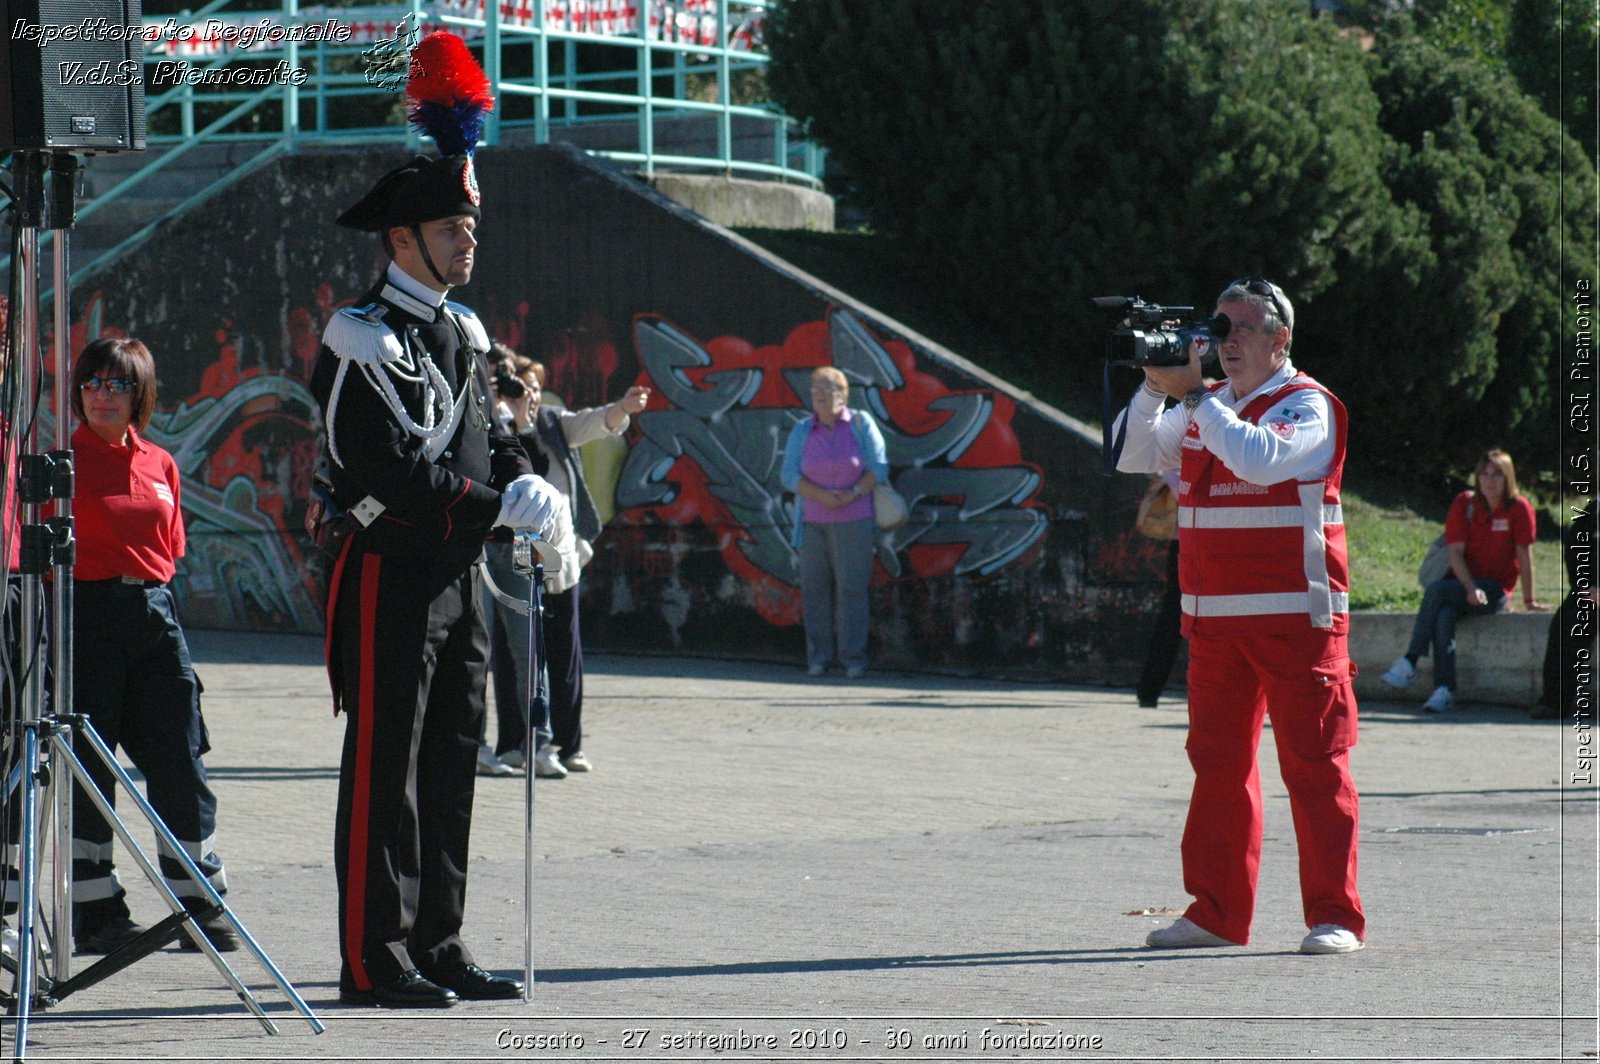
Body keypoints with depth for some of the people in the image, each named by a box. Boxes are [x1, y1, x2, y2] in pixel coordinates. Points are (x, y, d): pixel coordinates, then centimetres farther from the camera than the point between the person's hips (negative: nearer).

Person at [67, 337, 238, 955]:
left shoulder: (159, 465, 13)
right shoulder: (64, 461, -2)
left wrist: (154, 593, 9)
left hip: (156, 614, 4)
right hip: (87, 611, -4)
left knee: (180, 763, 4)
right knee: (88, 768, -1)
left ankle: (202, 908, 12)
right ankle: (96, 912, 7)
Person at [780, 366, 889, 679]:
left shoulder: (860, 424, -1)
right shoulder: (803, 430, 3)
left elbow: (878, 468, -1)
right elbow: (789, 475, -2)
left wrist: (854, 493, -17)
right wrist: (822, 496, -17)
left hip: (853, 521, -2)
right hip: (813, 521, 2)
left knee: (852, 588, -6)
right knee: (814, 588, 0)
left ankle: (854, 657, -3)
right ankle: (818, 656, 6)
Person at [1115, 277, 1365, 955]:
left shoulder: (1307, 406, -4)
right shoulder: (1204, 409, 16)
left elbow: (1261, 460, -22)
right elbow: (1135, 457, 11)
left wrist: (1194, 395, -17)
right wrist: (1156, 386, -2)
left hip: (1294, 618, -7)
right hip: (1214, 619, 7)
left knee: (1313, 761, -6)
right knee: (1217, 761, 8)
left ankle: (1335, 917, -4)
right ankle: (1216, 913, 13)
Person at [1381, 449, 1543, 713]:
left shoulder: (1519, 508, -5)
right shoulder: (1464, 504, 1)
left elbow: (1524, 554, -4)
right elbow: (1455, 552, -5)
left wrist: (1529, 599, -4)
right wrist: (1471, 589, -19)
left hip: (1495, 590, -3)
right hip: (1463, 582, 3)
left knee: (1436, 590, -29)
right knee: (1444, 615, -32)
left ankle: (1410, 662, -27)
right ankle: (1444, 691, -38)